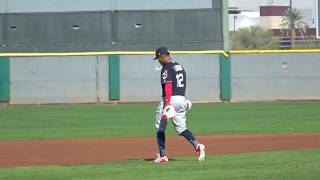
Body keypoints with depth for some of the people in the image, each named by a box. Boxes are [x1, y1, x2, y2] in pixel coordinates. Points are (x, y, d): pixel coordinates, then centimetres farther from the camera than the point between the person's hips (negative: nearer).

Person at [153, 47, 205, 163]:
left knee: (160, 128, 5)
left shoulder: (166, 68, -11)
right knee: (181, 128, 10)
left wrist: (167, 103, -28)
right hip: (181, 99, 8)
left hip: (170, 99, -8)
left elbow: (168, 86, -22)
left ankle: (162, 156, 3)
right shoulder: (180, 66, 17)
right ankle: (197, 145, -13)